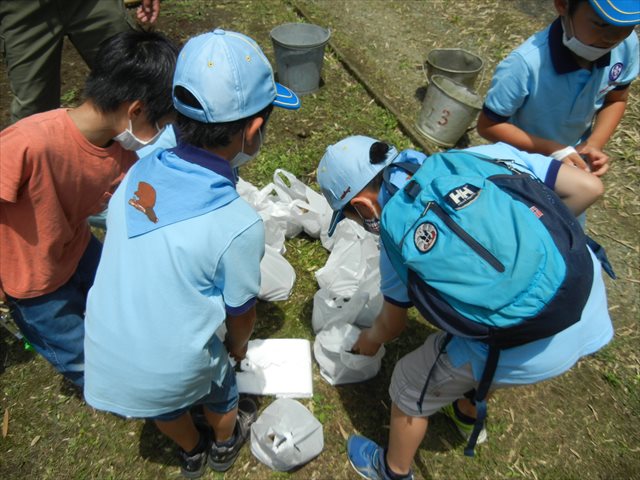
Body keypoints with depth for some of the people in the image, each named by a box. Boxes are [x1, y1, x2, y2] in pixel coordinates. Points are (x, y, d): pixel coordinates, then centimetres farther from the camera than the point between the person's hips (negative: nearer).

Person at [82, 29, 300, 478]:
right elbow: (241, 311, -10)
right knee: (220, 391, 30)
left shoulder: (139, 172, -13)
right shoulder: (239, 225, -27)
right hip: (173, 373, -4)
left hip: (103, 364, 4)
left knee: (166, 405, 34)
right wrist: (238, 346, 12)